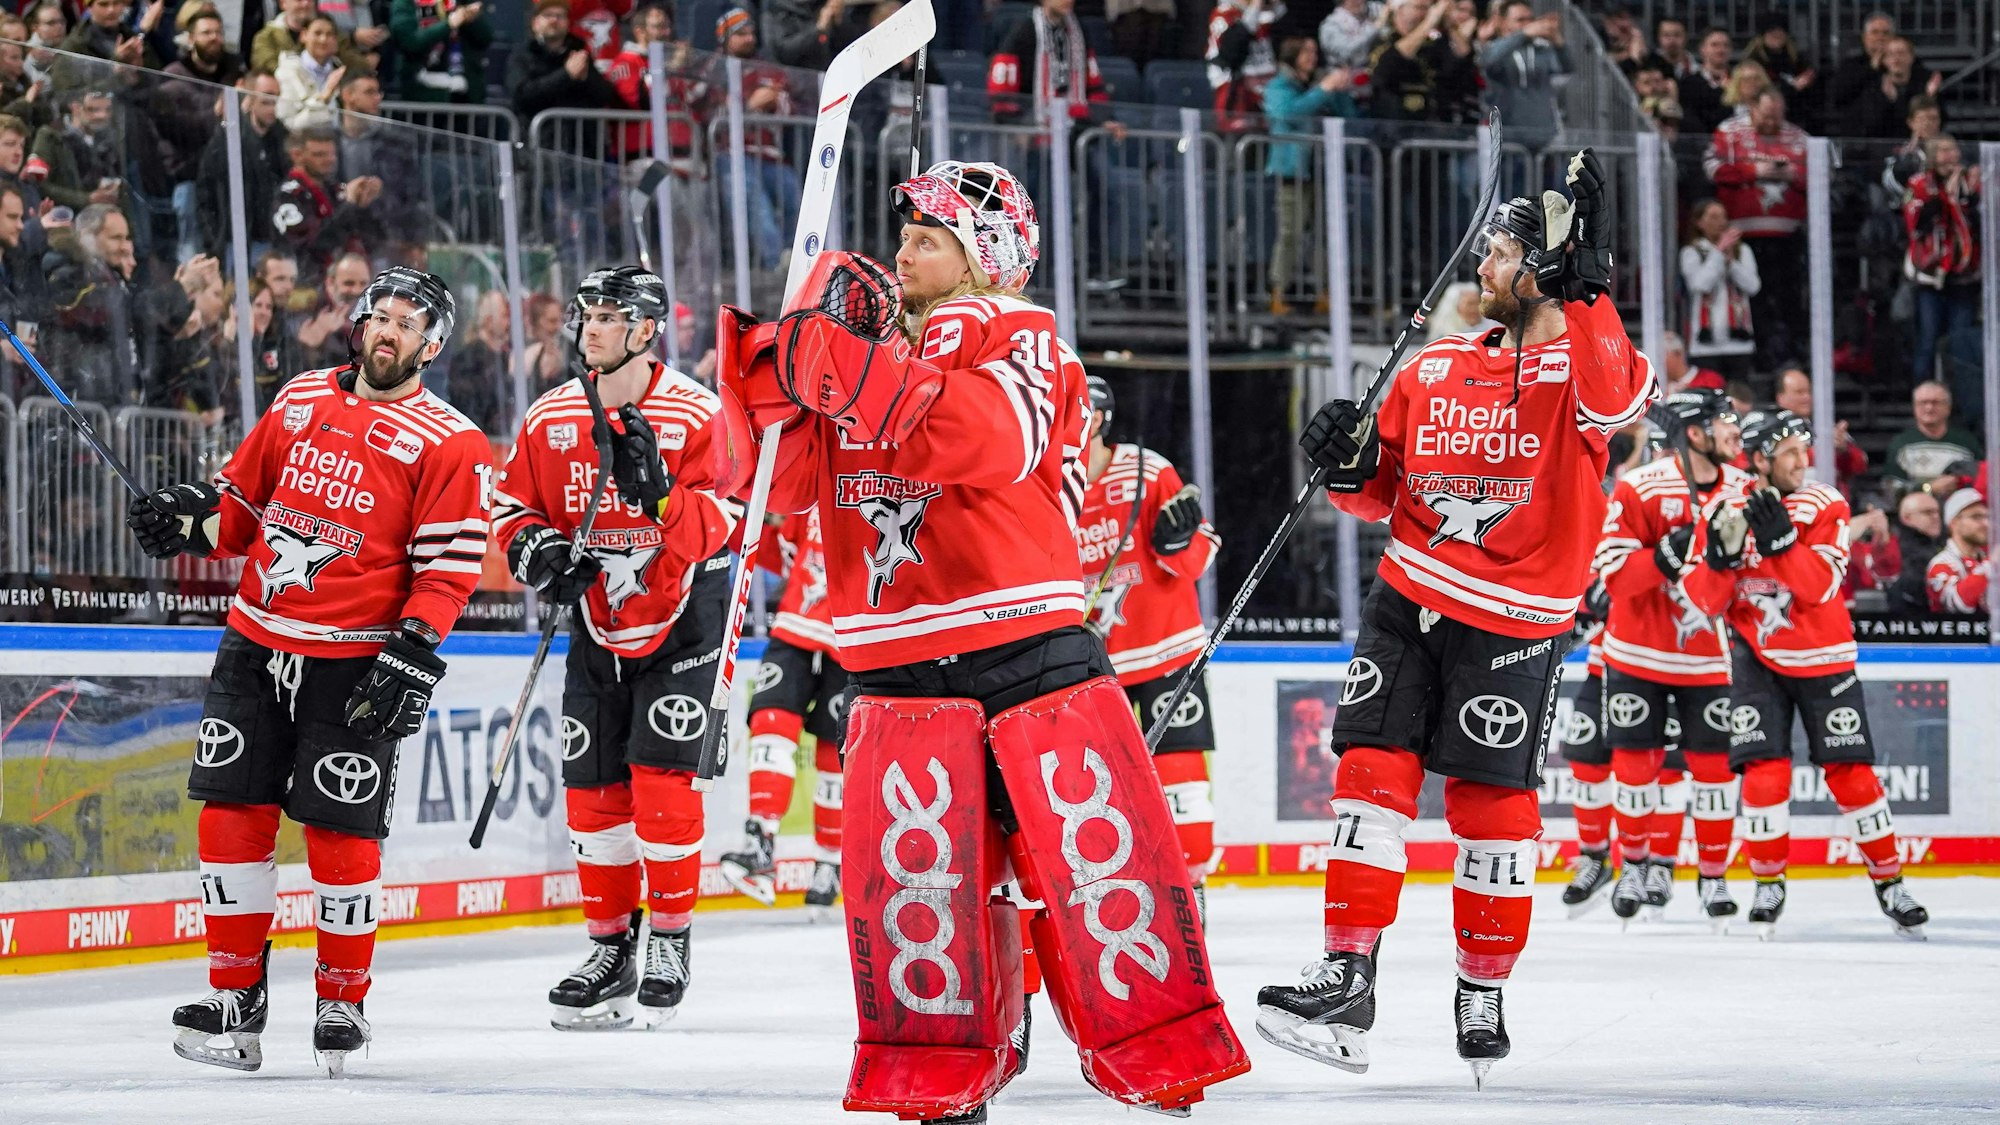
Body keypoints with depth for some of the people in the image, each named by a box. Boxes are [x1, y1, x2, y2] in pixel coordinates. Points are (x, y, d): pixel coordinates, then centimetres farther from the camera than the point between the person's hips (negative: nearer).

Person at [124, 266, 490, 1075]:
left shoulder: (449, 445, -4)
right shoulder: (301, 402, 11)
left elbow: (447, 568, -9)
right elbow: (243, 501, 19)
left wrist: (411, 657, -18)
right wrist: (188, 521, 0)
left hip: (355, 663, -4)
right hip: (257, 643, 4)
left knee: (341, 834, -3)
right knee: (232, 815, 1)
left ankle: (343, 1002, 12)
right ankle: (236, 996, 9)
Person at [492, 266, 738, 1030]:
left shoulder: (695, 415, -12)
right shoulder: (551, 418, 1)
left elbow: (719, 525, -18)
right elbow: (512, 505, 7)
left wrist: (660, 491, -35)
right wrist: (537, 552, -13)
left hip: (680, 619, -5)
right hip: (597, 622, 5)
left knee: (661, 776, -12)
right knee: (593, 787, 4)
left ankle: (670, 939, 0)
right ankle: (611, 948, 15)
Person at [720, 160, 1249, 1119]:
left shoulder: (1020, 339, 1)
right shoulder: (862, 332, 16)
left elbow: (982, 437, -21)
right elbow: (786, 477, 9)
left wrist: (843, 360, -24)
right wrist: (772, 364, -7)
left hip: (1032, 648, -4)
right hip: (903, 669, 4)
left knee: (1098, 855, -5)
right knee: (911, 873, -2)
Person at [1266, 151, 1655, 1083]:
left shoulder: (1581, 363, -6)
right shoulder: (1435, 369, 9)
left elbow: (1616, 401, -32)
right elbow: (1385, 490, 18)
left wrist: (1583, 287, -39)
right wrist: (1350, 464, -4)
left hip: (1512, 623, -4)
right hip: (1410, 601, 5)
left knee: (1491, 803, -1)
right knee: (1372, 771, -6)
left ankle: (1483, 991, 14)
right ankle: (1347, 980, -6)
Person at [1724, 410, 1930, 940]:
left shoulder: (1825, 506, -6)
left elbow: (1819, 586, -19)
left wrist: (1780, 538, -31)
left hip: (1820, 657, 0)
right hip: (1756, 655, 0)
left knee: (1851, 774, -1)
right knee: (1765, 771, -10)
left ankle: (1889, 880, 13)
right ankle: (1768, 884, 6)